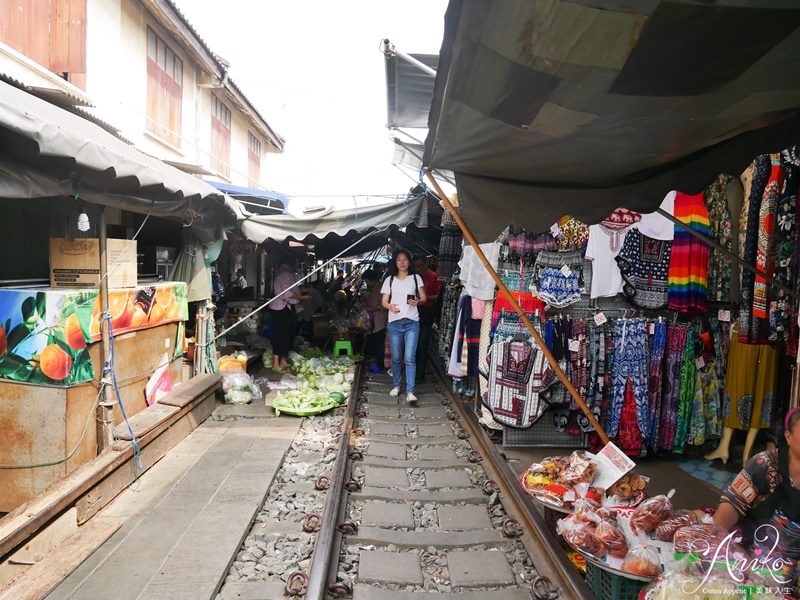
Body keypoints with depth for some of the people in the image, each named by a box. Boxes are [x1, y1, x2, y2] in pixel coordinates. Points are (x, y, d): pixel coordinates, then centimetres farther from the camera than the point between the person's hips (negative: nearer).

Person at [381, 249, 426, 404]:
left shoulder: (416, 278, 9)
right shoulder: (389, 279, 11)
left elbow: (424, 298, 6)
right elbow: (384, 301, 7)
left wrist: (417, 301, -17)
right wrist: (390, 306, -16)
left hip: (412, 322, -2)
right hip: (394, 323, 2)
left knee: (410, 358, -10)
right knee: (396, 358, 8)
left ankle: (410, 392, -11)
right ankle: (396, 385, 25)